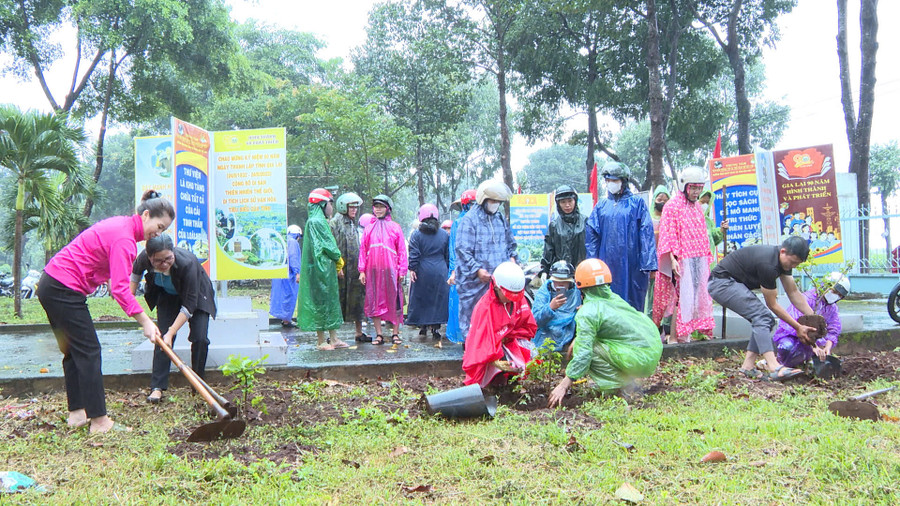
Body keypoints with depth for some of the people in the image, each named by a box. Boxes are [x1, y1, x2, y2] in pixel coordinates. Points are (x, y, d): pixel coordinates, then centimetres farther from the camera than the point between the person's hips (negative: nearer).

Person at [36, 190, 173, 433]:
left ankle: (76, 413, 23)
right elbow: (120, 288, -28)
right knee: (88, 352, -6)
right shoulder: (124, 238, -20)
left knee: (74, 352, 15)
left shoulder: (121, 225, 11)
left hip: (51, 285, 11)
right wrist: (145, 322, -27)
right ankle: (100, 421, -2)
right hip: (64, 291, -11)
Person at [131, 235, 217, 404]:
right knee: (162, 338, -8)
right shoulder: (144, 257, -30)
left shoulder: (187, 263, -42)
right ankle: (157, 387, -5)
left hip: (195, 296, -3)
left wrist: (171, 332, -37)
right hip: (168, 296, 3)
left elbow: (189, 305, -35)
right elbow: (136, 272, 0)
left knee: (199, 338, -13)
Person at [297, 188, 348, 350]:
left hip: (326, 269, 10)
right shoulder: (316, 222, -15)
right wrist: (338, 259, -2)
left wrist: (336, 261, 7)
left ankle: (333, 339, 18)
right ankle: (321, 341, 4)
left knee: (331, 301, 12)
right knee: (321, 302, -3)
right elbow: (328, 246, -17)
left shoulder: (321, 221, 17)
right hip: (321, 269, -10)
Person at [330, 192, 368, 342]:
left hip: (355, 269, 8)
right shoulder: (335, 222, -7)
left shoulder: (353, 223, 18)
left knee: (357, 299, 9)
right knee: (338, 300, -4)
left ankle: (359, 332, 16)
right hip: (342, 269, -8)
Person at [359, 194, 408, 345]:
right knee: (374, 302, 2)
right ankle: (378, 334, 8)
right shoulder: (369, 228, 13)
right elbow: (362, 250, 11)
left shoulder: (395, 228, 6)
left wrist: (402, 270, -4)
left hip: (391, 270, -2)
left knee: (394, 301, -2)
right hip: (373, 271, 2)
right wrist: (362, 271, 3)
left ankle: (395, 334, 5)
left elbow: (402, 250, 4)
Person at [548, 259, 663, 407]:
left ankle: (615, 387, -7)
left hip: (639, 361, -8)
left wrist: (563, 386, -14)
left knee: (582, 348, -10)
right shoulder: (615, 298, 14)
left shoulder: (587, 312, -10)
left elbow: (583, 354, -17)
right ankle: (624, 380, 16)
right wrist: (577, 340, 35)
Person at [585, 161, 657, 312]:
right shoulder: (601, 206, 12)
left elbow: (646, 233, -2)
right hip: (607, 261, 3)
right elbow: (591, 236, 10)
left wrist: (648, 263, -10)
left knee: (632, 303, 0)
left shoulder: (637, 203, 4)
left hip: (631, 263, -3)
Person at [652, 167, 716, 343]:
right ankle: (675, 335, -4)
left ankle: (699, 330, 17)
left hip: (699, 261, 7)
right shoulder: (672, 206, -7)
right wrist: (672, 259, -21)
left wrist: (707, 258, 18)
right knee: (680, 295, -8)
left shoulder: (697, 207, 15)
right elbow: (668, 235, -12)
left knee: (699, 294, 9)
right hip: (682, 260, -7)